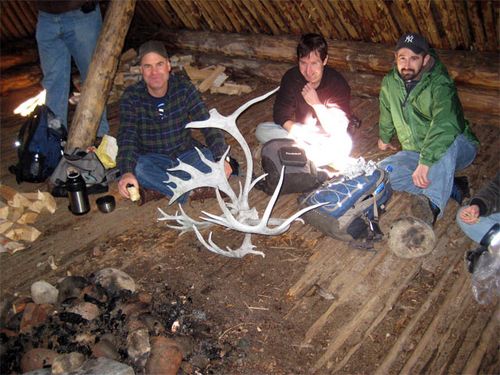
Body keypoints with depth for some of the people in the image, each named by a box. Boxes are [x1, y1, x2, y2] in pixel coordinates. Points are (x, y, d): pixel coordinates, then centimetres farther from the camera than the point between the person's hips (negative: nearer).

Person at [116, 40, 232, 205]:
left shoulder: (184, 87, -9)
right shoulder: (131, 97, -12)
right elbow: (127, 137, -23)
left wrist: (220, 158, -30)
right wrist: (127, 172, -42)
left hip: (186, 154, 1)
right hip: (153, 160, -1)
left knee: (209, 157, -30)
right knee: (137, 167, -34)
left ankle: (157, 189, -26)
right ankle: (192, 191, -27)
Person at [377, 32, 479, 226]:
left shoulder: (440, 84, -24)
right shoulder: (390, 83, -3)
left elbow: (445, 124, -42)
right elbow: (387, 116, 18)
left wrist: (425, 162, -53)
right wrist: (384, 138, 33)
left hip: (457, 150, -6)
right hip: (415, 153, 6)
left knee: (445, 139, -41)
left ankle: (433, 205, -54)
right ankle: (451, 188, -20)